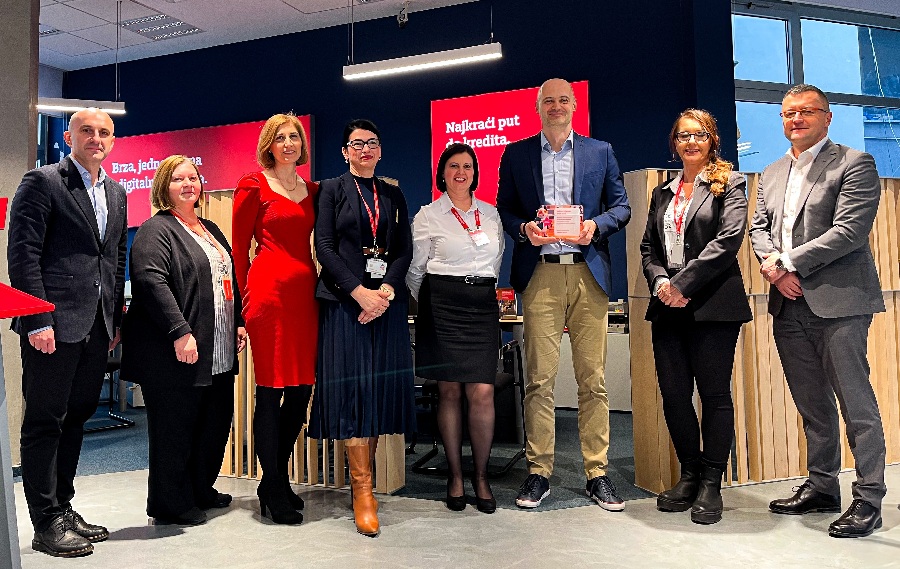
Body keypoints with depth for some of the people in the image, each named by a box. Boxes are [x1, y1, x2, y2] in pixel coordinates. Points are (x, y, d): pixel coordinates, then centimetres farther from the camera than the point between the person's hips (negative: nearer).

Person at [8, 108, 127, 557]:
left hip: (98, 326, 7)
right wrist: (38, 321, -16)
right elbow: (23, 254, -10)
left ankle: (63, 509, 27)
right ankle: (46, 524, 13)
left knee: (75, 419, 14)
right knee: (44, 423, 3)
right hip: (54, 324, -7)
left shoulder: (116, 193, 16)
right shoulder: (42, 182, -4)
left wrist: (115, 319, 14)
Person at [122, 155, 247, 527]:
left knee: (216, 423, 13)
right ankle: (171, 505, 15)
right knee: (175, 427, 1)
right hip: (176, 353, -8)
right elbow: (151, 281, -19)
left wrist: (239, 324, 15)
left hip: (219, 355, 8)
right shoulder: (156, 230, -6)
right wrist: (180, 332, -24)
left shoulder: (211, 230, 20)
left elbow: (229, 281, 24)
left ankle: (201, 490, 31)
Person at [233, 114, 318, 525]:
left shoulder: (313, 191, 17)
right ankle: (275, 493, 13)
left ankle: (276, 480, 27)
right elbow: (239, 249, 2)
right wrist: (248, 298, 2)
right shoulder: (253, 186, 1)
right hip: (270, 291, -6)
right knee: (270, 390, 0)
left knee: (302, 388, 8)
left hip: (305, 293, 6)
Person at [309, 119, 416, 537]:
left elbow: (404, 250, 8)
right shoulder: (332, 189, 7)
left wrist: (385, 290, -10)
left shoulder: (393, 195, 16)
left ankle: (362, 474, 13)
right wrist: (360, 292, -14)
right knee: (352, 388, -6)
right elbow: (324, 247, -4)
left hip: (388, 299, 4)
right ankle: (363, 490, -1)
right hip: (345, 299, -3)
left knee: (382, 385, 1)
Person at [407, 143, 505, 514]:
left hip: (483, 305, 3)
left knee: (482, 392, -6)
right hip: (442, 305, -2)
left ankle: (481, 476, 8)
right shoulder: (428, 215, 4)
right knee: (450, 391, 1)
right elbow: (415, 268, 7)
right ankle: (455, 476, 13)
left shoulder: (491, 213, 14)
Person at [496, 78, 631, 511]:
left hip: (589, 273, 1)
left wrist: (596, 225, -5)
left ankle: (597, 474, 12)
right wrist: (524, 229, -7)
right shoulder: (515, 155, 15)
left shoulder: (600, 152, 16)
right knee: (539, 377, -2)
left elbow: (622, 207, 14)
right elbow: (504, 210, 13)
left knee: (593, 378, 2)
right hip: (540, 275, -1)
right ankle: (538, 472, 8)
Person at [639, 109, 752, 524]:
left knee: (714, 394, 0)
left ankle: (711, 485, 13)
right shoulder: (662, 193, 19)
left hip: (713, 305, -4)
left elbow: (728, 240, -10)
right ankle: (689, 475, 21)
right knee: (673, 394, 5)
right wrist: (660, 282, -6)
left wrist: (682, 284, -15)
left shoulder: (729, 184, 4)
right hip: (668, 307, 5)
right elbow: (648, 248, 14)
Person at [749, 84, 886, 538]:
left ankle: (869, 499, 11)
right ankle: (821, 487, 26)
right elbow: (759, 226, 14)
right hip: (789, 305, 6)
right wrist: (771, 263, -6)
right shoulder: (771, 174, 19)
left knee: (855, 403, -1)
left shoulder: (854, 164, -2)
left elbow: (850, 230, -13)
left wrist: (788, 262, -14)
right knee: (812, 406, 14)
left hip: (838, 302, -6)